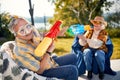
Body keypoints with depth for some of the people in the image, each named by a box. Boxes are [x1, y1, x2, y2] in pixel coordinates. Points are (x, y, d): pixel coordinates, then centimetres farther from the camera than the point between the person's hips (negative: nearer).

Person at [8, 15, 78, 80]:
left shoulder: (33, 30, -13)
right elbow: (40, 70, -26)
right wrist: (49, 51, -28)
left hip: (50, 62, 8)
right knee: (72, 70, -18)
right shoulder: (20, 50, -32)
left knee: (73, 57, 14)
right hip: (43, 72, -7)